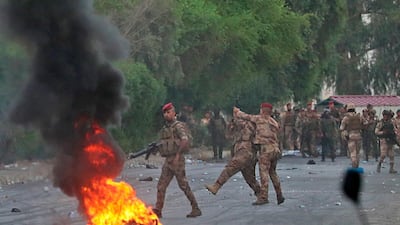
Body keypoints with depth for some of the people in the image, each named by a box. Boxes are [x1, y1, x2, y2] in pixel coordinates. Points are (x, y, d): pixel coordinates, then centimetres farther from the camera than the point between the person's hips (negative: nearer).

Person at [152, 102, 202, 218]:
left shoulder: (178, 126, -11)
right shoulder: (165, 128, 16)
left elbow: (185, 140, -24)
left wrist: (177, 154, -24)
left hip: (177, 160, -9)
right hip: (168, 161, 9)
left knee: (184, 186, -5)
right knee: (161, 186, 1)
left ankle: (196, 209, 2)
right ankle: (158, 211, 0)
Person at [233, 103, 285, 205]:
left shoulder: (260, 119, 1)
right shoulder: (275, 123, 19)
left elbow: (245, 116, 7)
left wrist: (237, 112, 27)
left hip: (265, 149, -7)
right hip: (275, 149, 7)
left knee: (264, 173, -8)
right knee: (272, 173, 18)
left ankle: (263, 197, -13)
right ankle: (279, 196, 15)